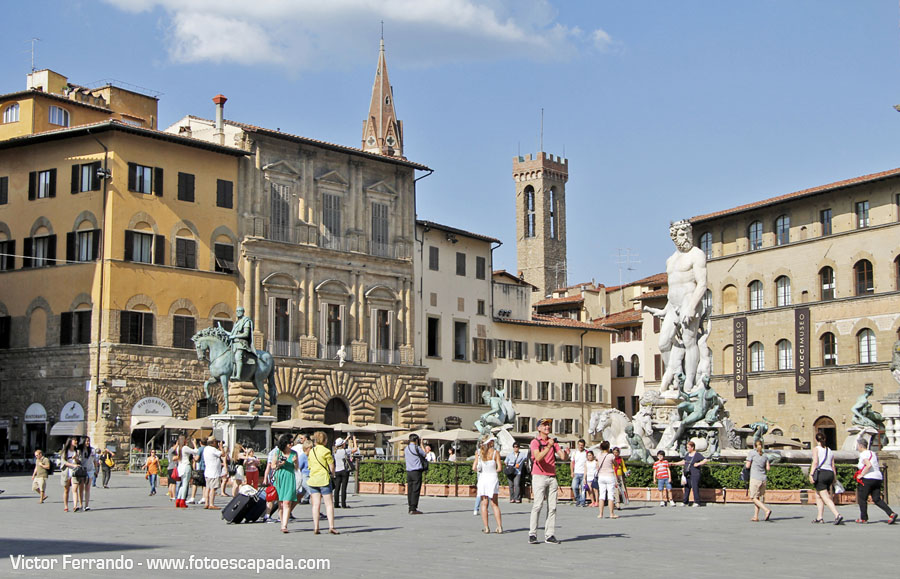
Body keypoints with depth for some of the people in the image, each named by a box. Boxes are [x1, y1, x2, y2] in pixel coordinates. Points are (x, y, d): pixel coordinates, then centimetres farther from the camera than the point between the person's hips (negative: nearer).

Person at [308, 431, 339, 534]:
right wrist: (332, 474, 13)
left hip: (313, 479, 5)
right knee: (329, 504, 0)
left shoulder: (311, 451, 10)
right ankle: (331, 527, -6)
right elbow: (331, 467, -7)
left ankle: (315, 528, 1)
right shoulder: (326, 451, -9)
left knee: (316, 504, 5)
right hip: (324, 479, -5)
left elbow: (310, 466, 15)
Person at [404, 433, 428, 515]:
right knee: (416, 491, -6)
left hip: (409, 472, 6)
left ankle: (411, 508, 10)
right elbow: (424, 455, 4)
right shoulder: (416, 448, -10)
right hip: (417, 471, -6)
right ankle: (413, 509, -9)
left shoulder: (406, 449, 8)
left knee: (410, 490, 8)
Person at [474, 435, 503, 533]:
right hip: (493, 478, -1)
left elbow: (474, 468, -4)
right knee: (494, 504, 8)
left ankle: (486, 527, 0)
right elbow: (499, 468, -9)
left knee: (484, 504, 5)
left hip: (482, 478, 1)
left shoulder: (478, 453, -1)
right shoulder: (495, 453, -5)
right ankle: (499, 527, 1)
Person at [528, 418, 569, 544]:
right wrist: (548, 447, -28)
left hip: (552, 477, 6)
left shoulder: (553, 441, 16)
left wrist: (566, 452, -14)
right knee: (538, 505, -13)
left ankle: (549, 535, 1)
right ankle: (532, 534, -10)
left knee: (552, 507, 0)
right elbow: (538, 457, -18)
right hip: (539, 477, -5)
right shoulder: (535, 442, -2)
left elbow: (563, 457, 8)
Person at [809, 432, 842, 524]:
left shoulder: (816, 449, 1)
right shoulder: (830, 451, 17)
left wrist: (811, 474, -16)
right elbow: (833, 466, 15)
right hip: (830, 473, 6)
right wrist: (833, 480, 19)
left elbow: (815, 462, -13)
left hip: (820, 473, -6)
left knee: (826, 498, -9)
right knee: (818, 496, 19)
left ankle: (837, 515, -26)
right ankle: (819, 517, 17)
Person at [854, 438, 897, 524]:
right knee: (877, 499, 7)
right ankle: (891, 514, -10)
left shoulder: (863, 454, -9)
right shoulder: (873, 453, 19)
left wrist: (861, 475, -15)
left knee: (862, 498, 5)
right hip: (878, 478, 8)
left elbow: (869, 465, -24)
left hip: (868, 478, -8)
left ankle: (863, 518, 9)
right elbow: (878, 467, 20)